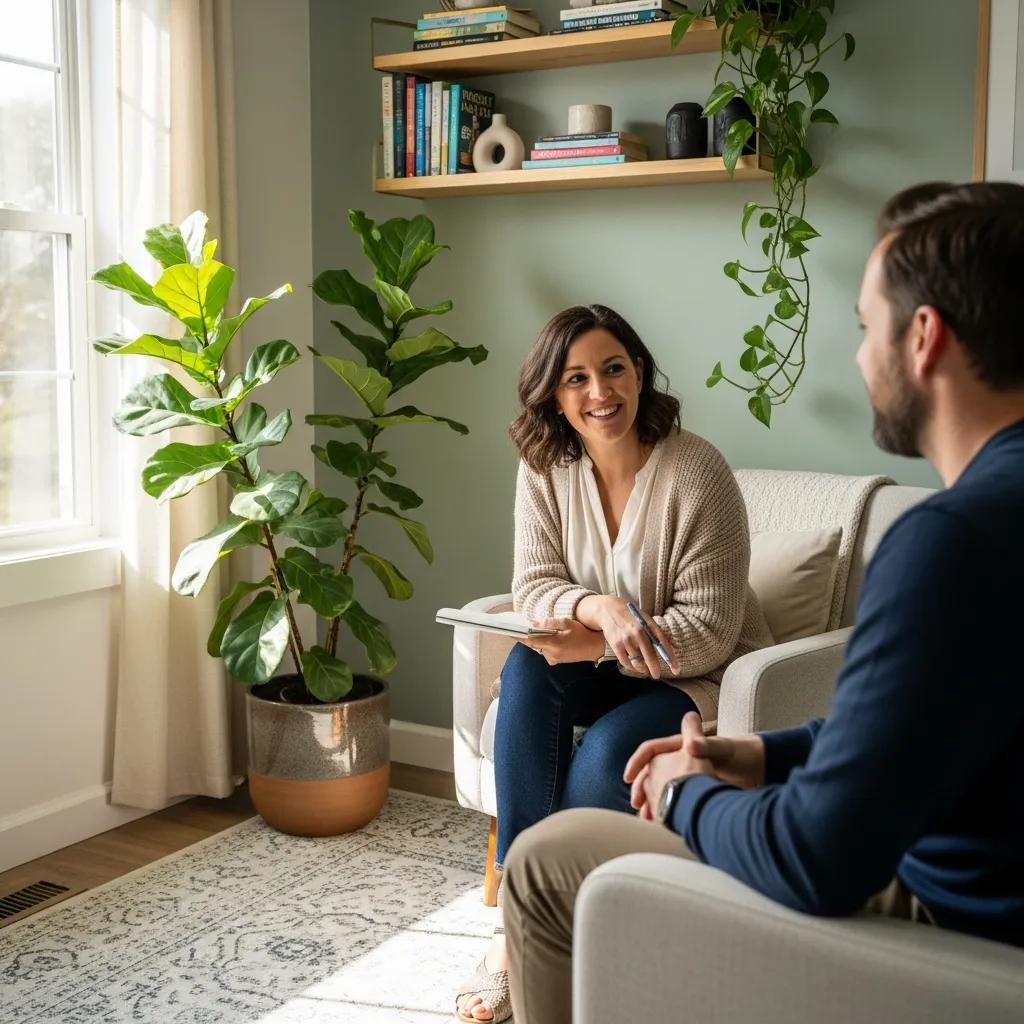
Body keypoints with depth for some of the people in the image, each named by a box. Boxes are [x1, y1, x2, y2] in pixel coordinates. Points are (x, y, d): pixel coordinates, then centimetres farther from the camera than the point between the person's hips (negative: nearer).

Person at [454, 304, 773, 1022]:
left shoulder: (696, 473, -21)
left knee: (604, 754, -31)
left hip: (699, 677, -4)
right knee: (526, 667, -26)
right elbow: (534, 586, -7)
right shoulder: (546, 469, -5)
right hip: (601, 666, 5)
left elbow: (709, 631, -19)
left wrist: (596, 643, -25)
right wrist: (602, 607, -29)